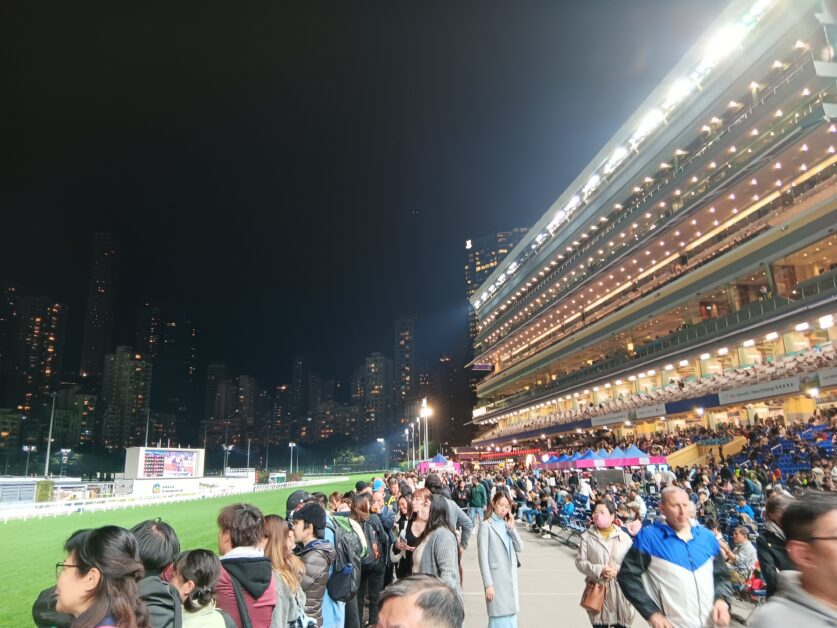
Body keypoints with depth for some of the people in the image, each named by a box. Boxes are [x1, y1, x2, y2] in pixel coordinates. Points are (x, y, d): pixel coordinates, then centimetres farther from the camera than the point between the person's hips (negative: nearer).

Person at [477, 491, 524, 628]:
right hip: (496, 577, -6)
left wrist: (512, 529, -7)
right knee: (499, 616, -3)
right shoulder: (486, 525, -10)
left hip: (511, 575, 7)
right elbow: (483, 557, -13)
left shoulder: (508, 524, 11)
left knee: (511, 614, 12)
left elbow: (520, 548, 4)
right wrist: (488, 584, -16)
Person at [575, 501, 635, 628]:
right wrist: (599, 570, -16)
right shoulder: (587, 536, -2)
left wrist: (618, 570, -16)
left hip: (620, 590, 0)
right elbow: (580, 562, -2)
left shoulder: (624, 537, -1)